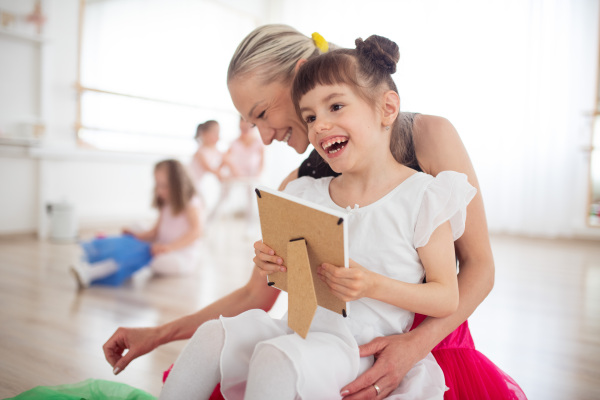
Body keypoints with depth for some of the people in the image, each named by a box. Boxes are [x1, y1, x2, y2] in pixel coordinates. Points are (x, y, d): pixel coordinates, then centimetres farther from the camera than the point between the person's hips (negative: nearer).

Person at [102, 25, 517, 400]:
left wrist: (416, 343, -21)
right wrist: (158, 334, 3)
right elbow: (254, 297, 8)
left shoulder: (427, 136, -8)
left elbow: (479, 267, -7)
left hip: (430, 341, -2)